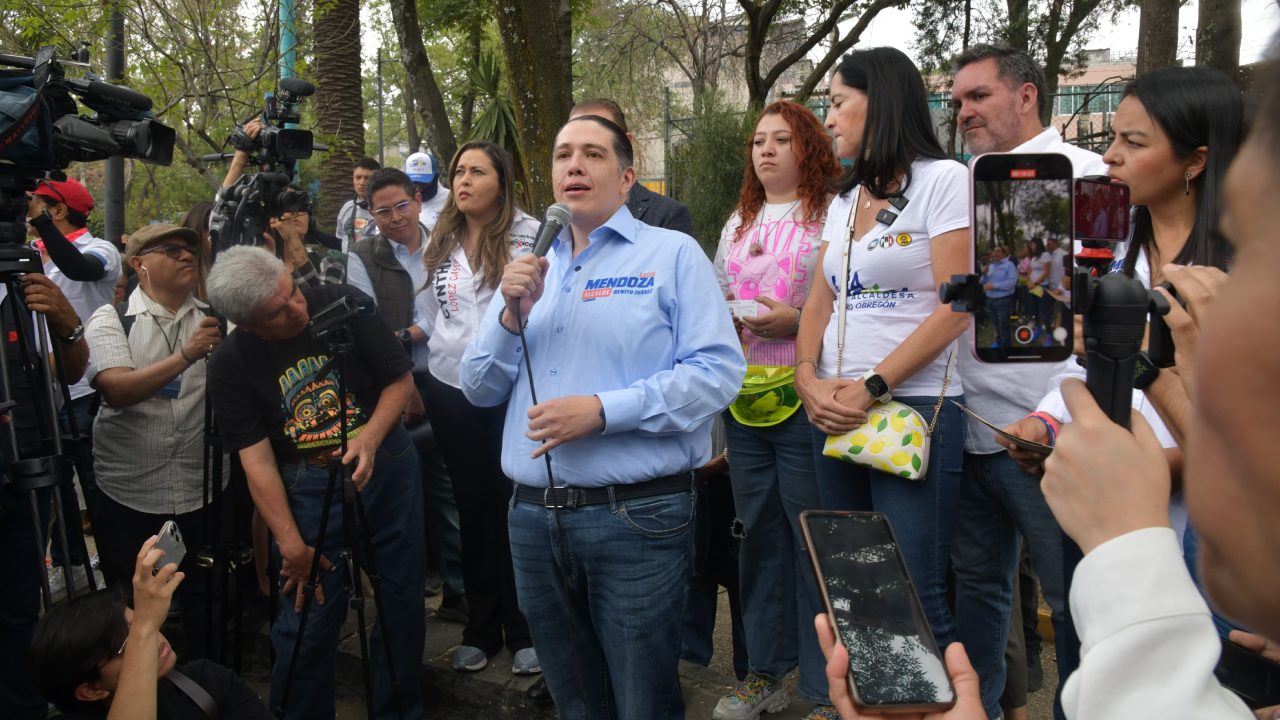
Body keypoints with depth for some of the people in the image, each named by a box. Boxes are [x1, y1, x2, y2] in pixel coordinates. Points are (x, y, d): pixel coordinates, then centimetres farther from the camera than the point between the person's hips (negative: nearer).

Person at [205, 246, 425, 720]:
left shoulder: (344, 305, -10)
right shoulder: (229, 366, -10)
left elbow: (401, 380, -3)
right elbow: (257, 459, -11)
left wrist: (371, 436, -20)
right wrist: (291, 545, -15)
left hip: (387, 467, 1)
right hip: (308, 488, -1)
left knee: (403, 604, 12)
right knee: (309, 618, 1)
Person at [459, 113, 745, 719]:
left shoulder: (672, 254, -2)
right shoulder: (529, 267, 13)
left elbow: (718, 370, -12)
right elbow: (479, 389, 11)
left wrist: (604, 411, -20)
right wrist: (512, 315, -7)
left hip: (636, 514, -5)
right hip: (533, 517, 5)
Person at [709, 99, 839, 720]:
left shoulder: (832, 215, -3)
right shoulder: (738, 223, 18)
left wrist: (797, 321, -18)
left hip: (804, 398, -6)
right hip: (744, 399, 6)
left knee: (813, 536, -1)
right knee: (760, 531, 13)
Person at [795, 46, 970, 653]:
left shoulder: (942, 180, -3)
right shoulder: (843, 201, 18)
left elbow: (954, 308, -11)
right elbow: (819, 306, 14)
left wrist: (872, 387, -16)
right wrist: (808, 379, -5)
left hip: (913, 407, -6)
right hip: (834, 413, 7)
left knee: (914, 595, -6)